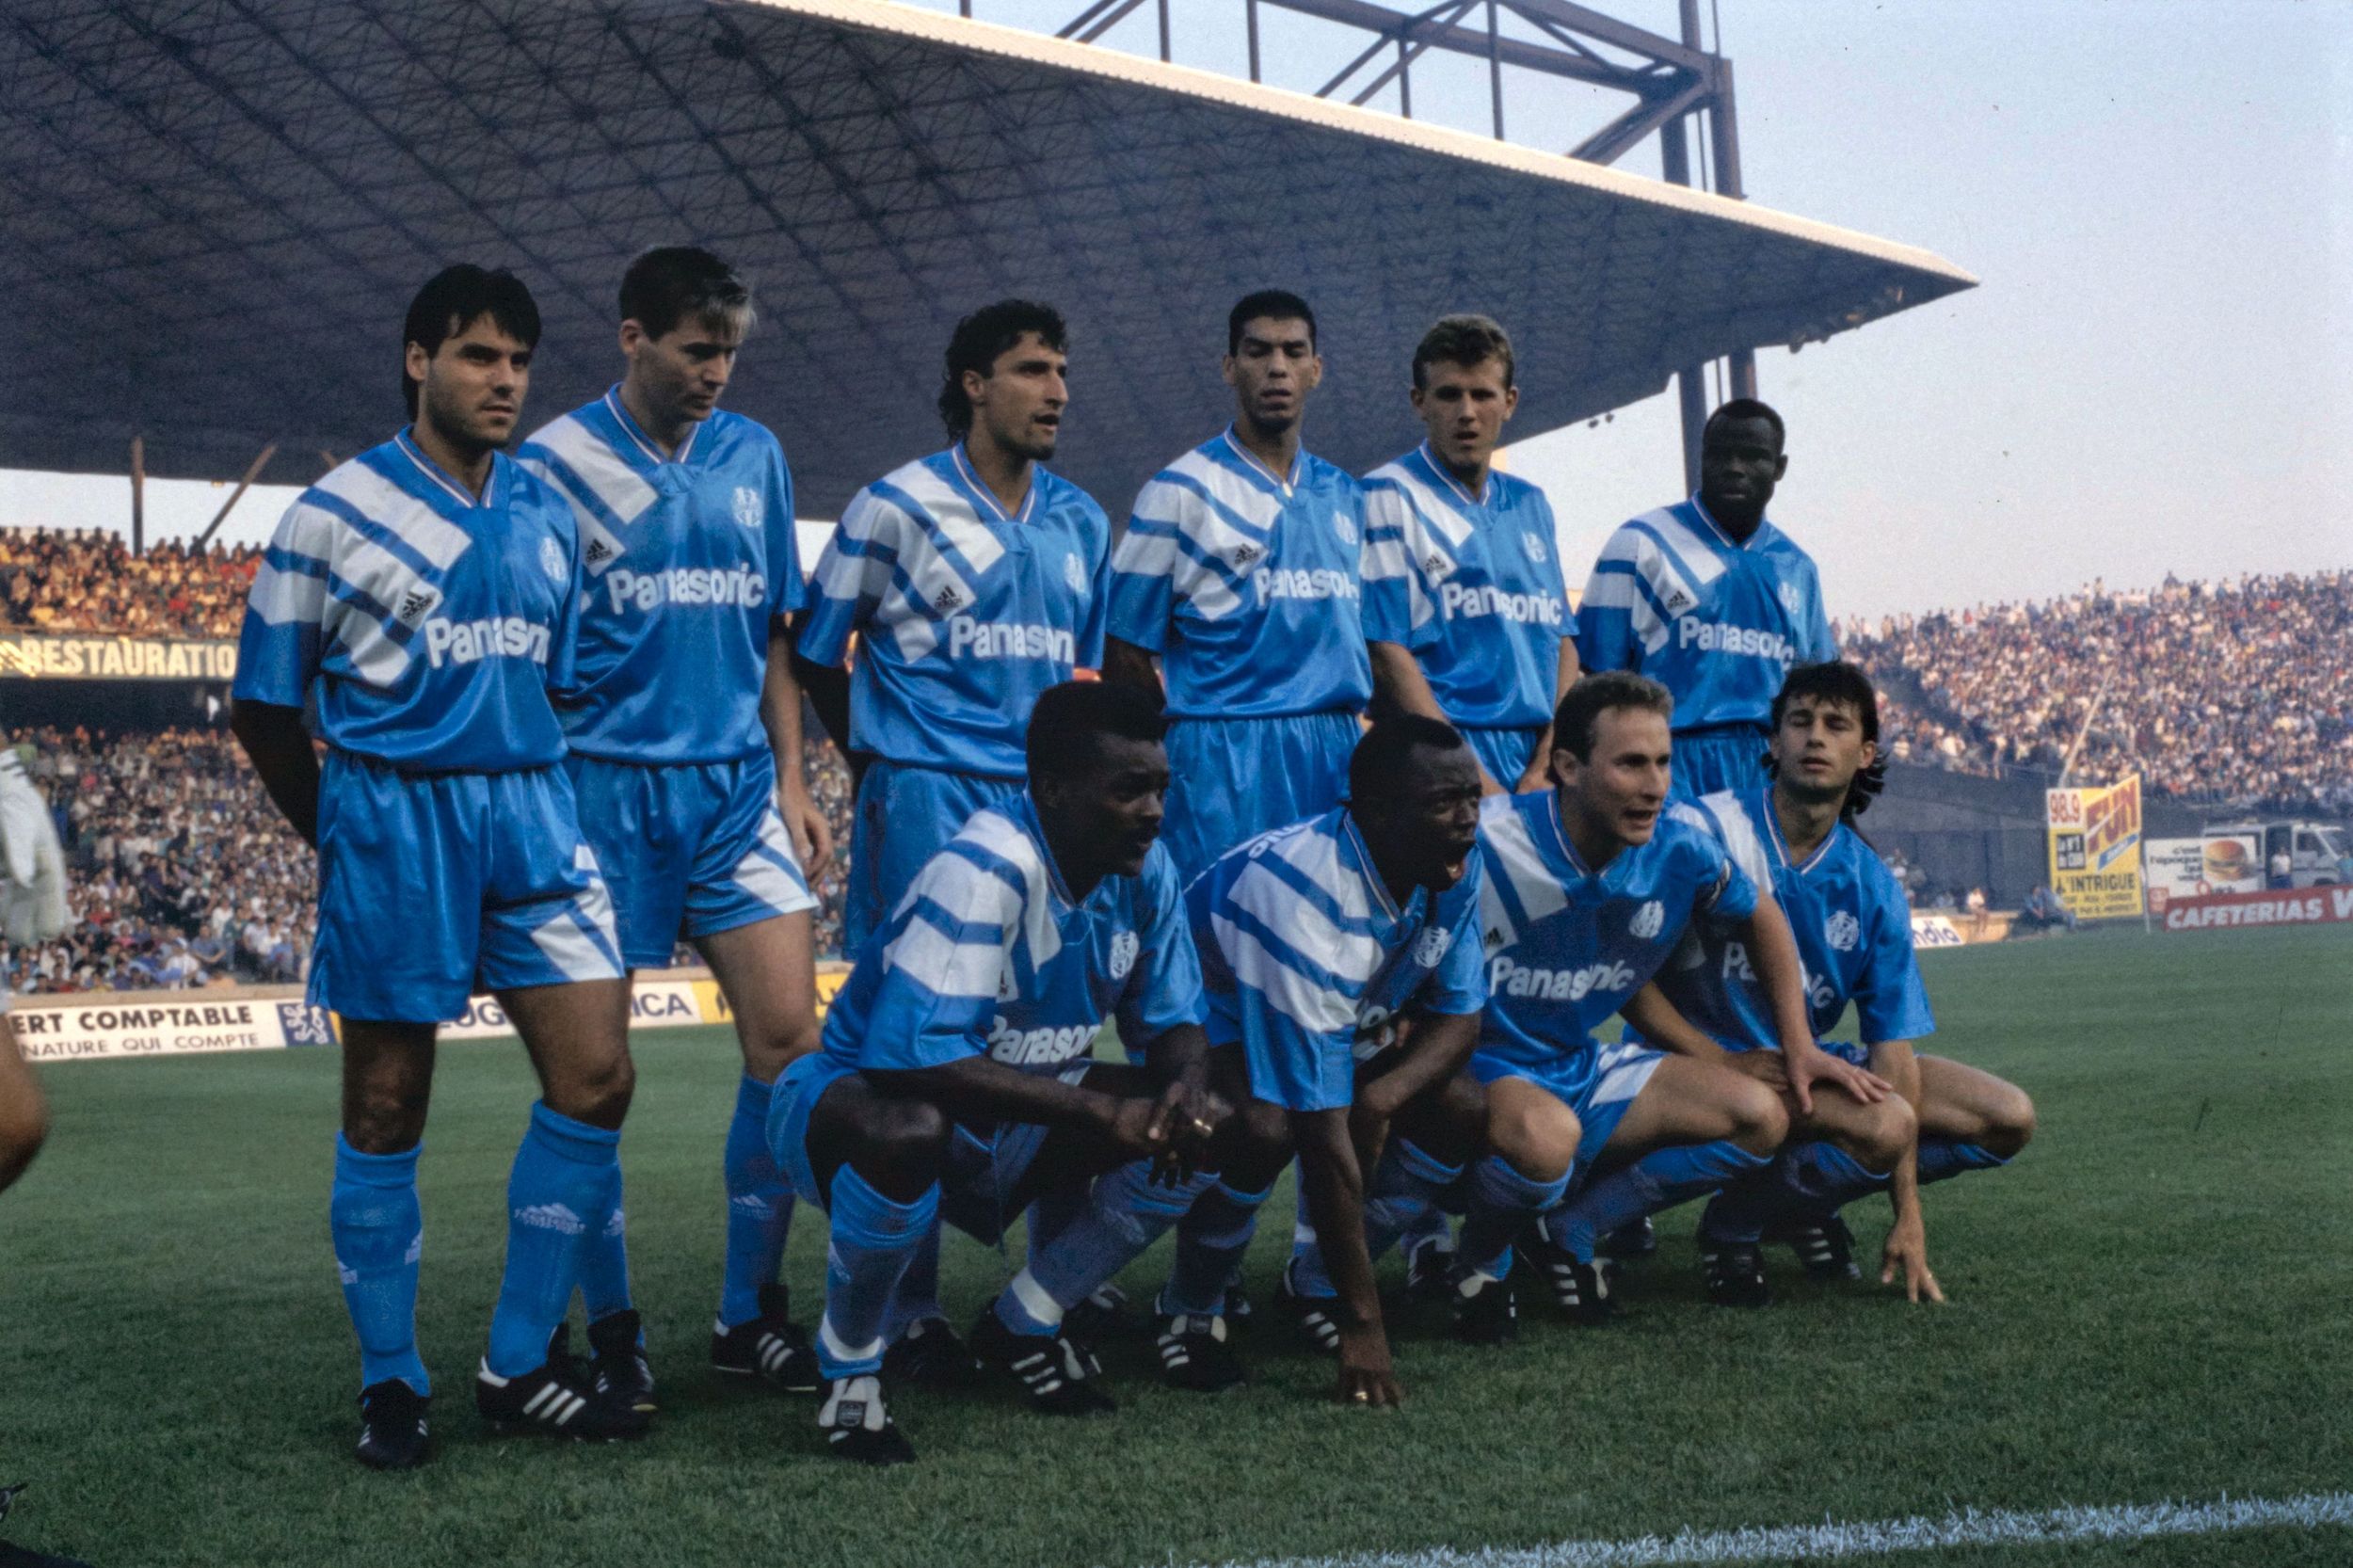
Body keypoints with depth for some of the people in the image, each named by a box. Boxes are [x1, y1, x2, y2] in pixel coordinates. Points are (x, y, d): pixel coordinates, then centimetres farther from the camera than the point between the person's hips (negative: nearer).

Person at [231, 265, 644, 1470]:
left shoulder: (547, 515, 12)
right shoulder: (337, 512, -2)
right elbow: (264, 705, 3)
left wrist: (531, 803, 13)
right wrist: (345, 834, 7)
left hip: (534, 817, 5)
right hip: (393, 817, -4)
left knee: (597, 1078, -4)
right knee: (387, 1109, 3)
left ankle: (519, 1368, 10)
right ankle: (389, 1383, 18)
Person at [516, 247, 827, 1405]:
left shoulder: (753, 457, 12)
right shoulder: (556, 463, -2)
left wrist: (791, 781, 10)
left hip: (737, 783, 4)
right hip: (604, 786, -4)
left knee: (787, 1036, -3)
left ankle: (749, 1313, 11)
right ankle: (610, 1330, 16)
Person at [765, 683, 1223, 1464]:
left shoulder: (1143, 866, -7)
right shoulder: (983, 869, -29)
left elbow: (1172, 1020, 2)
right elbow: (907, 1053, -38)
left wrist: (1184, 1091, -23)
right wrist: (1102, 1109, -36)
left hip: (1013, 1123, 7)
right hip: (854, 1098, -7)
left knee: (1206, 1127, -6)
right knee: (909, 1131, -40)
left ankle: (1024, 1326, 9)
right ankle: (849, 1362, -12)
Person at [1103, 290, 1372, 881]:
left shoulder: (1345, 495, 17)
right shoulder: (1181, 490, 0)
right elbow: (1125, 653, 0)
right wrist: (1184, 751, 0)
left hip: (1338, 750, 5)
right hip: (1228, 754, -5)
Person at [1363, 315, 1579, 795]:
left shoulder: (1531, 505, 17)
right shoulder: (1388, 497, -1)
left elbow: (1562, 640, 13)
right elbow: (1384, 651, -9)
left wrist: (1548, 762, -2)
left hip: (1537, 758, 5)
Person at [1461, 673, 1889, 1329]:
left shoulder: (1680, 845, -7)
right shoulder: (1488, 844, -23)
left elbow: (1760, 916, 13)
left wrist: (1799, 1046, 11)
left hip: (1582, 1066, 6)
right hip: (1484, 1068, -6)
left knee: (1760, 1116, -10)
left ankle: (1572, 1229, 4)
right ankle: (1480, 1256, -4)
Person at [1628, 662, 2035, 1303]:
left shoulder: (1871, 887, 2)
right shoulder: (1709, 831, -13)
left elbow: (1892, 1048, -2)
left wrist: (1908, 1215, -7)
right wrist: (1721, 1063, -24)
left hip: (1807, 1060, 7)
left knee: (2009, 1118, 1)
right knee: (1883, 1123, -31)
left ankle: (1806, 1204, 9)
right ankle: (1734, 1221, -6)